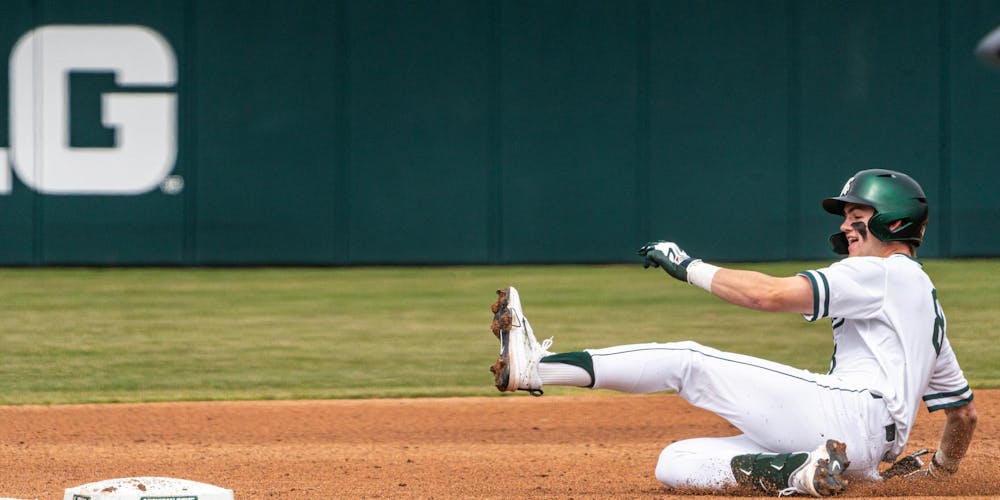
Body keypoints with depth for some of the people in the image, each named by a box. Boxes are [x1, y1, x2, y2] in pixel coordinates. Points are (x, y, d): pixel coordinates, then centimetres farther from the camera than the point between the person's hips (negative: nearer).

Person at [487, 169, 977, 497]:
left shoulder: (883, 273, 2)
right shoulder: (927, 301, 33)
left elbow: (773, 294, -12)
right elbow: (964, 411, 36)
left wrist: (691, 267, -3)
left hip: (849, 409, -9)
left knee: (688, 362, -8)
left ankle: (535, 366, -16)